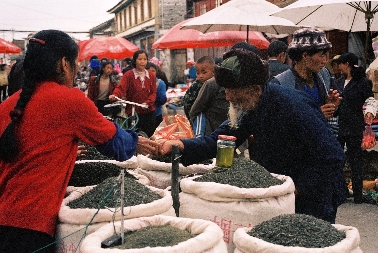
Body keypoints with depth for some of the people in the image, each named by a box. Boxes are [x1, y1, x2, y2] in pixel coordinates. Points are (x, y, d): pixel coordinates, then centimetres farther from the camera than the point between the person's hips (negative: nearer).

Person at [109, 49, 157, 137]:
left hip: (149, 111, 3)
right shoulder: (128, 75, -3)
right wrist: (115, 95, -38)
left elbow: (153, 93, 4)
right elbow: (121, 87, -17)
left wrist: (147, 103, -15)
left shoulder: (151, 76, 7)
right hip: (133, 111, -3)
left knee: (149, 136, 5)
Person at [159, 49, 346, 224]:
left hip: (313, 200, -7)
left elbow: (333, 158, -27)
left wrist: (297, 188, -25)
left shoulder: (294, 105, -29)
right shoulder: (248, 105, -5)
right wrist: (182, 146, -21)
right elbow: (220, 138, -4)